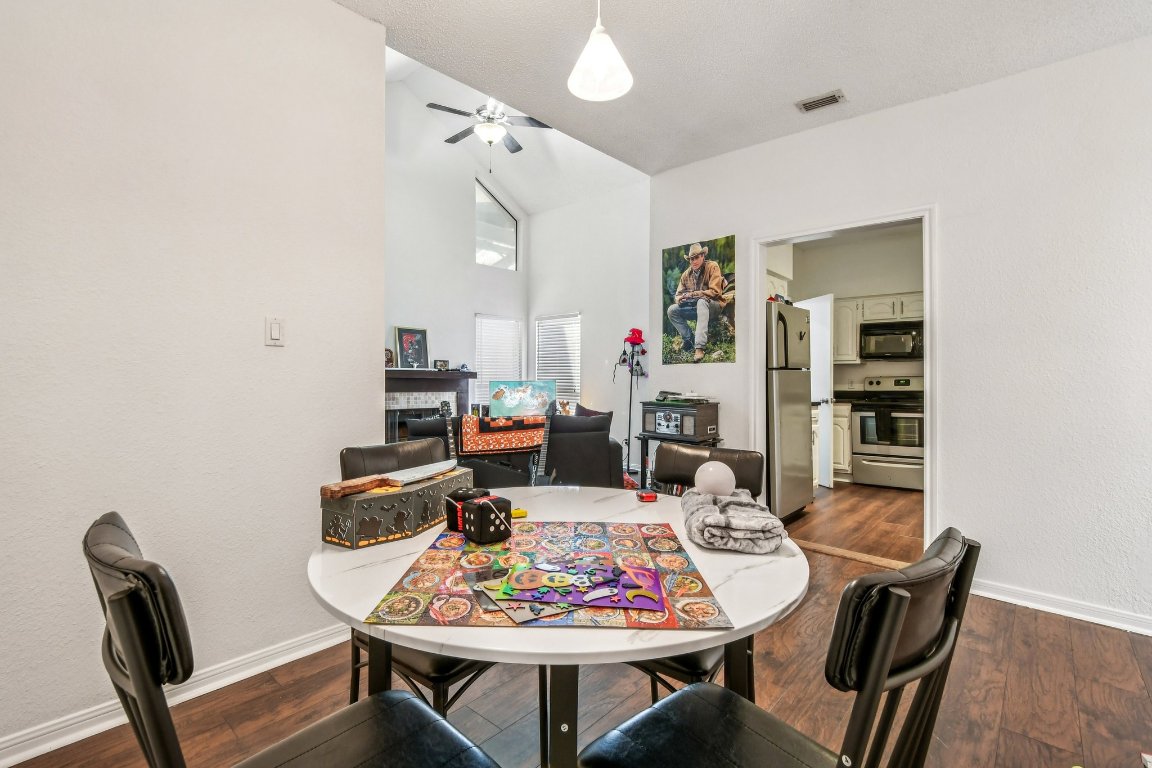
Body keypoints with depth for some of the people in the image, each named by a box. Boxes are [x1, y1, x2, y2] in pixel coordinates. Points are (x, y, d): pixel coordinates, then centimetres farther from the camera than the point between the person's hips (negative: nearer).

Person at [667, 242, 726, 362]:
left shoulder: (712, 267, -8)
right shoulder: (686, 274, 7)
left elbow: (715, 292, -16)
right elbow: (678, 295, 10)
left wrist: (692, 294, -20)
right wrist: (680, 299, -16)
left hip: (713, 305, -6)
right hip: (695, 307, 6)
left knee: (701, 302, -39)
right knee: (672, 310, -13)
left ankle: (699, 347, -48)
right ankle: (690, 339, -14)